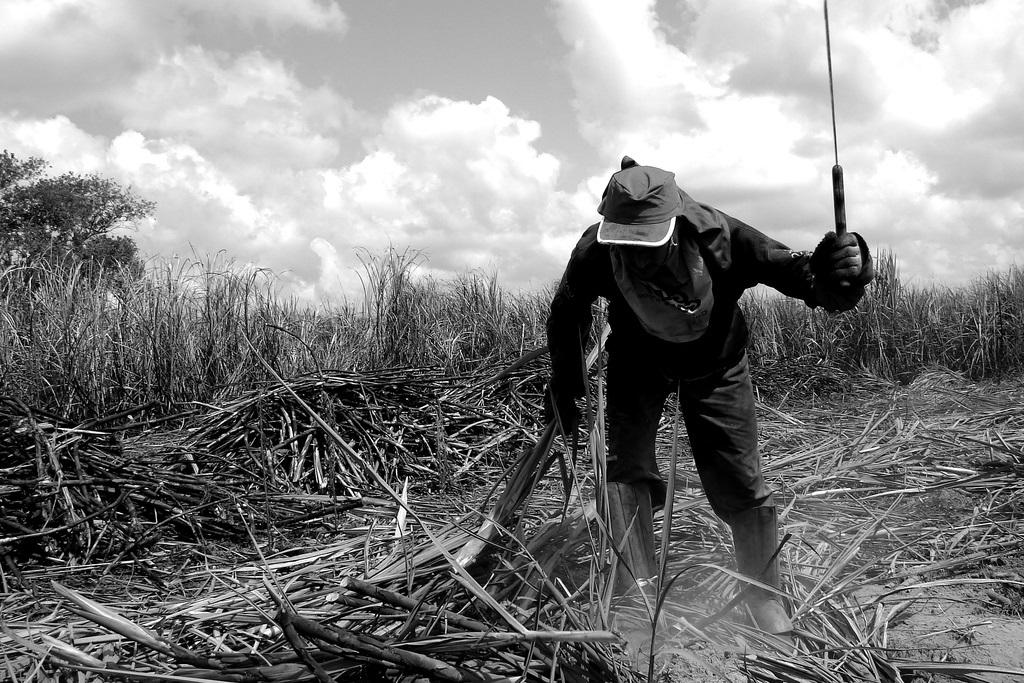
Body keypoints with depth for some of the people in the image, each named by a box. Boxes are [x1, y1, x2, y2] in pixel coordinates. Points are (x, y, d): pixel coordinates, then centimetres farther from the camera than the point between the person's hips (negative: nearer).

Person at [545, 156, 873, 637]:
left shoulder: (721, 239, -37)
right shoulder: (595, 253, -31)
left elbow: (803, 277, -35)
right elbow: (567, 311, -9)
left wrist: (841, 275, -58)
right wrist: (565, 384, -6)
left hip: (713, 366, -1)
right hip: (637, 362, 1)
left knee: (739, 486, -2)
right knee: (623, 466, -16)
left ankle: (768, 607, 18)